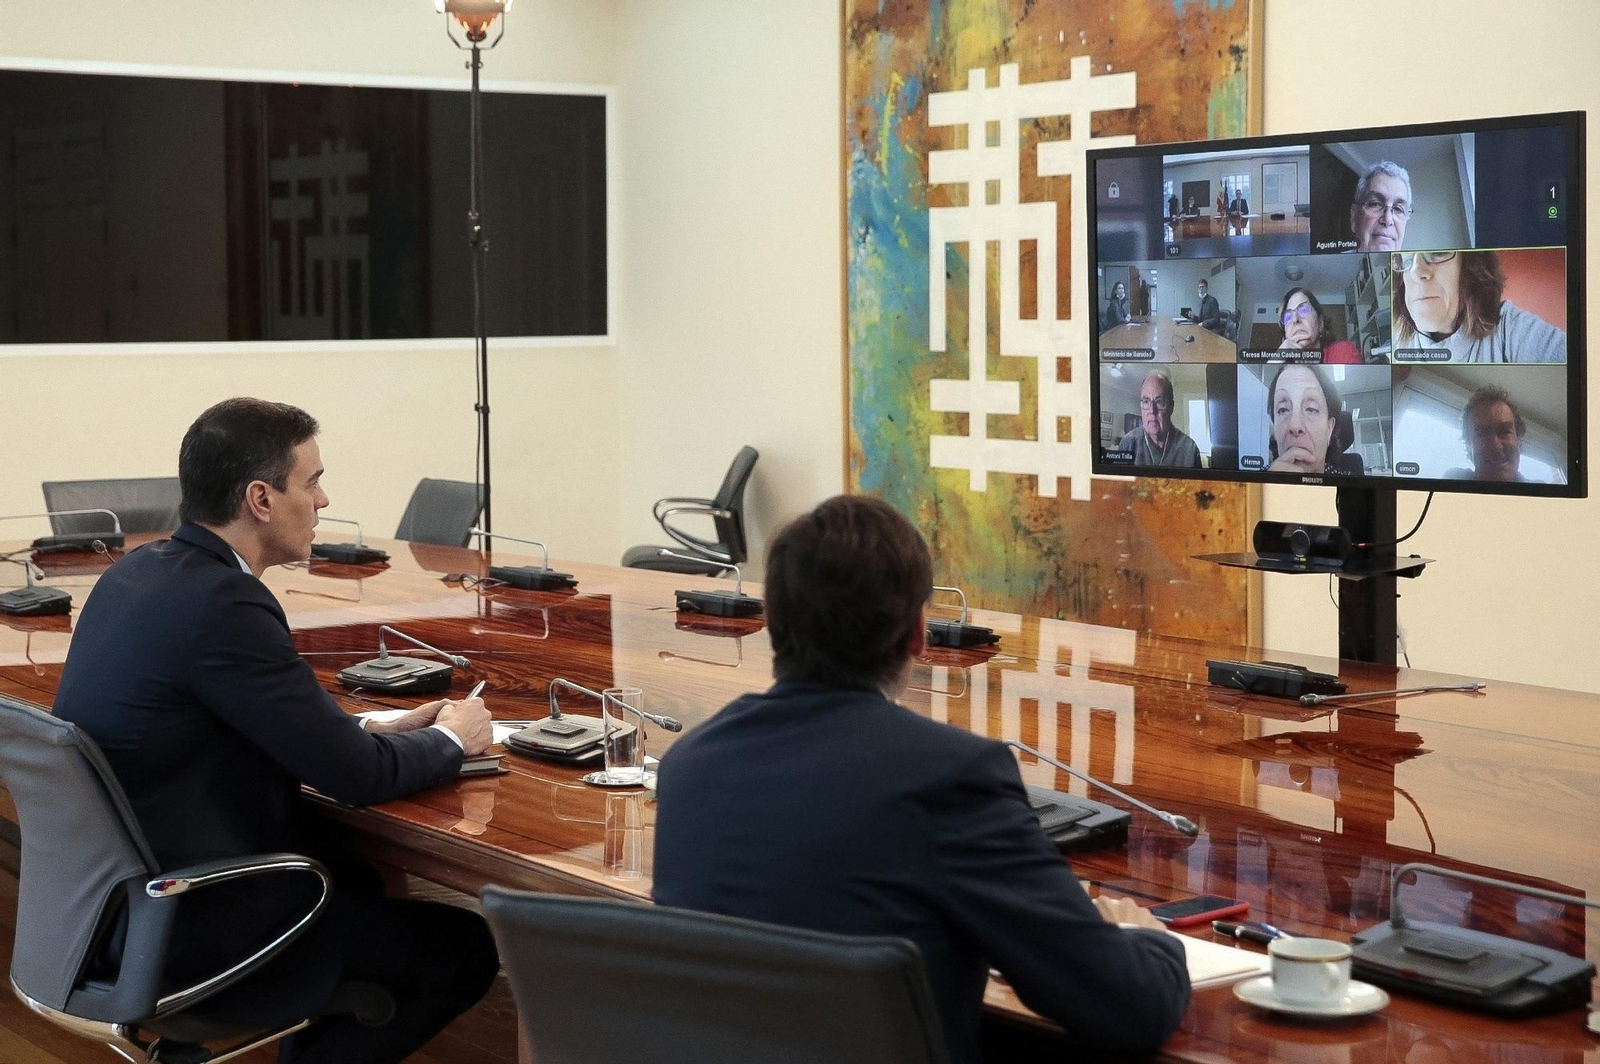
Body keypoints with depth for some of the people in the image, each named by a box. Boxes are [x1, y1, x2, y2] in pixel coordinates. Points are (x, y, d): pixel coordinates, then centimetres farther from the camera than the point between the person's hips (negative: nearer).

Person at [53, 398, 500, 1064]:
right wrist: (451, 739, 0)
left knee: (360, 879, 28)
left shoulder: (137, 572, 4)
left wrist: (375, 732, 9)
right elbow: (354, 775, -18)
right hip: (187, 932, -10)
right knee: (468, 949, -2)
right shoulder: (220, 604, -24)